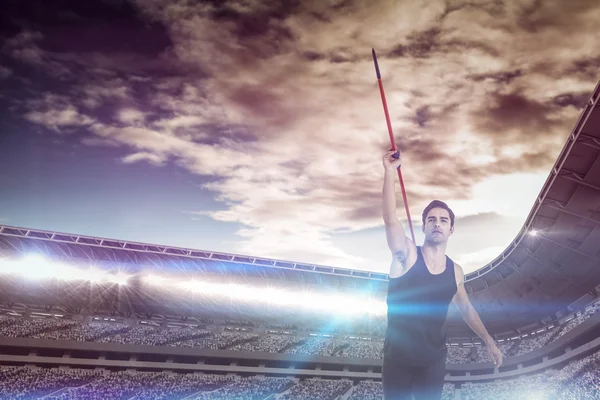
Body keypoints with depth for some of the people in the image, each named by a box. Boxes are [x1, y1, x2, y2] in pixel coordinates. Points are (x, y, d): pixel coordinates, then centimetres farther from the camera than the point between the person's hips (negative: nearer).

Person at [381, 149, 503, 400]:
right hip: (398, 358, -3)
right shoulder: (406, 256, -12)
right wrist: (390, 172, -34)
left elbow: (466, 308, 15)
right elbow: (390, 220, -27)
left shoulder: (455, 271, 1)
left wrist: (489, 342, 17)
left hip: (433, 361, 3)